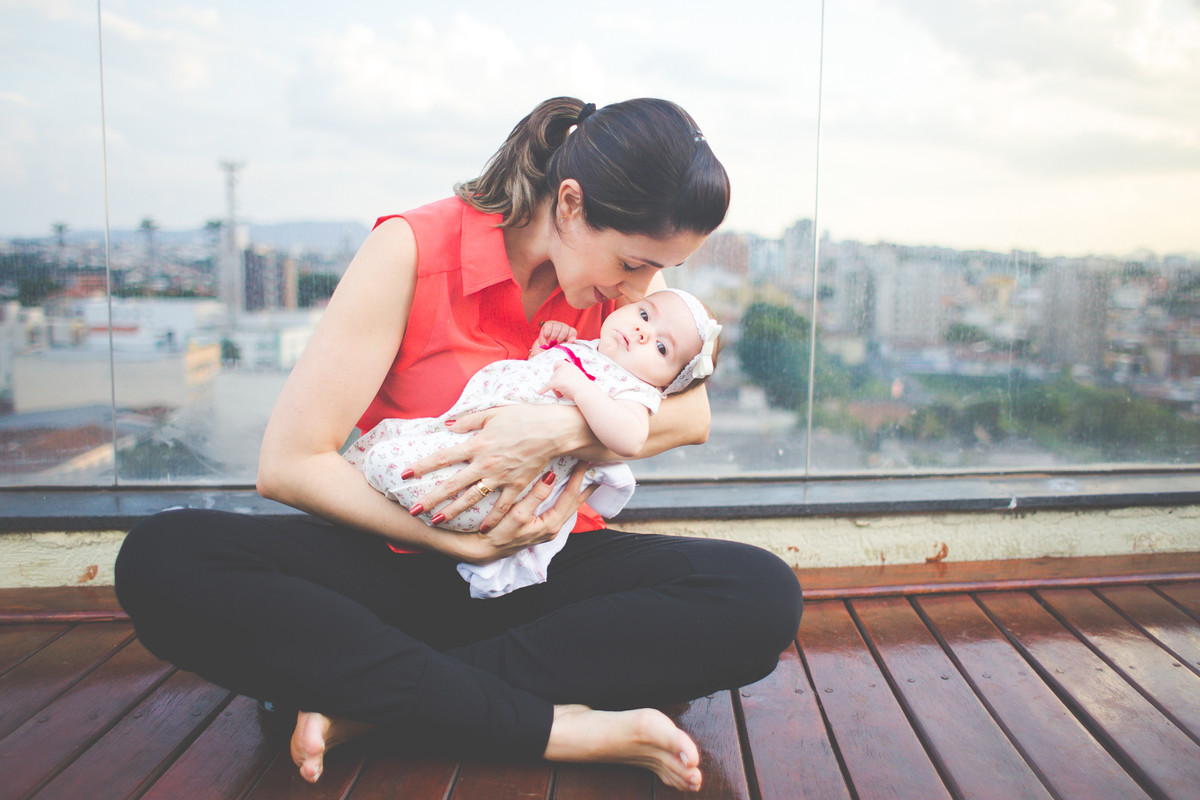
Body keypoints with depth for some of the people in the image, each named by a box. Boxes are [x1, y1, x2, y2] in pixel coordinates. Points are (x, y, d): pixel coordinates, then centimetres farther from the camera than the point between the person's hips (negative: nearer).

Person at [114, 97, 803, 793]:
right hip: (402, 561, -2)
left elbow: (691, 416, -7)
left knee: (764, 596, -25)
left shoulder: (626, 275, 0)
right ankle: (557, 727, -34)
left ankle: (370, 701, -26)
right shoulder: (414, 249, -13)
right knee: (162, 558, -28)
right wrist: (464, 544, -23)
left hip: (548, 564, 3)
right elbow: (289, 463, -16)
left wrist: (564, 430, -25)